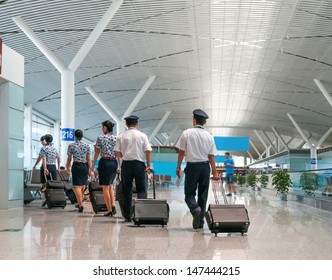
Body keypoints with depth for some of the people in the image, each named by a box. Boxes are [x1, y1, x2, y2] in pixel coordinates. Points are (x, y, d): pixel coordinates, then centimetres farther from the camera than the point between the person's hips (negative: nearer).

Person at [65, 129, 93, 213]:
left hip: (76, 166, -3)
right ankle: (79, 202, 29)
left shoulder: (71, 145, -2)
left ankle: (80, 205, -13)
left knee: (77, 186, -3)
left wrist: (67, 168, 14)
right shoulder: (87, 146, 3)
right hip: (85, 166, 3)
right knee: (83, 185, 16)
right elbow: (88, 159, 2)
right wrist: (90, 170, 6)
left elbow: (69, 159, 2)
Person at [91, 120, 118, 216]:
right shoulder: (116, 138, 4)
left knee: (105, 187, 2)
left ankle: (109, 210, 1)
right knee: (110, 186, 19)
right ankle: (113, 205, 0)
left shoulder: (100, 138, -5)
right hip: (114, 163, 4)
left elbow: (97, 153, -3)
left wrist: (93, 165, 4)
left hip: (104, 162, -4)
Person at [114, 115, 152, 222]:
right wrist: (148, 165, 1)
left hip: (126, 164, 1)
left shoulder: (121, 136, 2)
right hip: (139, 163, -1)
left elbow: (117, 152, 0)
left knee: (127, 190, 8)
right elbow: (148, 151, -4)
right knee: (141, 189, 7)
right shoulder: (142, 135, 0)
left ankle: (127, 216, 10)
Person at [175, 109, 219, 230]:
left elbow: (181, 152, -3)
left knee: (189, 193, 5)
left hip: (192, 166, -3)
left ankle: (195, 209, -26)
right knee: (203, 195, 10)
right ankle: (200, 222, 14)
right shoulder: (209, 136, 3)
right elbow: (211, 156, 2)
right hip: (205, 166, 3)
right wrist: (215, 172, 6)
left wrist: (178, 167, 6)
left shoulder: (186, 133, -3)